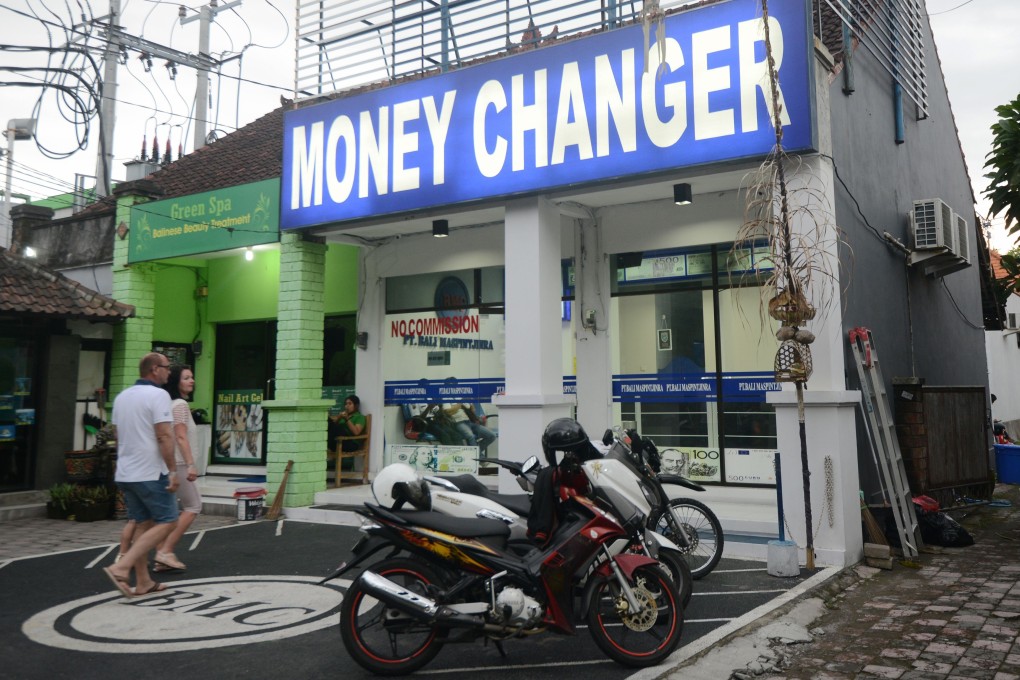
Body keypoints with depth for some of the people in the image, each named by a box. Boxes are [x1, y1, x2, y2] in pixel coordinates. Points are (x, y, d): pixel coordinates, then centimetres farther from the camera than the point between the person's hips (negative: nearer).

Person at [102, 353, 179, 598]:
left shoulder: (121, 396, 13)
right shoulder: (158, 395, -13)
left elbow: (119, 436, 19)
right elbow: (164, 436, -19)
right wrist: (173, 470, -16)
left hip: (126, 474, 8)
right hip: (151, 473, -8)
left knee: (142, 524, 14)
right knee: (167, 522, -2)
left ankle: (143, 582, 15)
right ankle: (121, 568, -12)